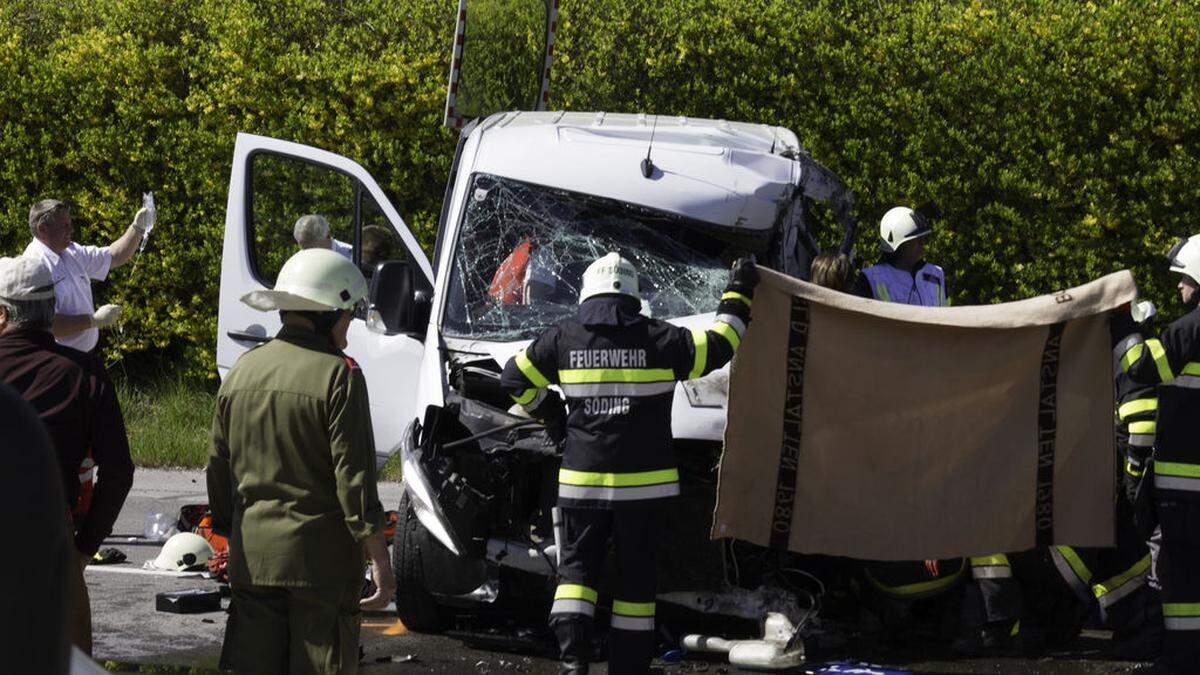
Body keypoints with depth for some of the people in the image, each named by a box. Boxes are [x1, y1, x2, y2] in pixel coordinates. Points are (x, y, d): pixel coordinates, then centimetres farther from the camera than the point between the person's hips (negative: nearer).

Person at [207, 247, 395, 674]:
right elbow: (355, 479, -14)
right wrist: (380, 562, -10)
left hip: (252, 558, 5)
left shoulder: (242, 371, 7)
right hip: (321, 559, -5)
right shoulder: (338, 375, -11)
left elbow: (217, 471, 13)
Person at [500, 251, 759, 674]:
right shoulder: (657, 339, -5)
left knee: (577, 567, 8)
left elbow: (515, 378, 9)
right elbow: (716, 347, 2)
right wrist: (737, 297, 16)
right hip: (644, 481, -1)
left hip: (581, 480, 1)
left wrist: (547, 412, 25)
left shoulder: (563, 340, 0)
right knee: (636, 573, 9)